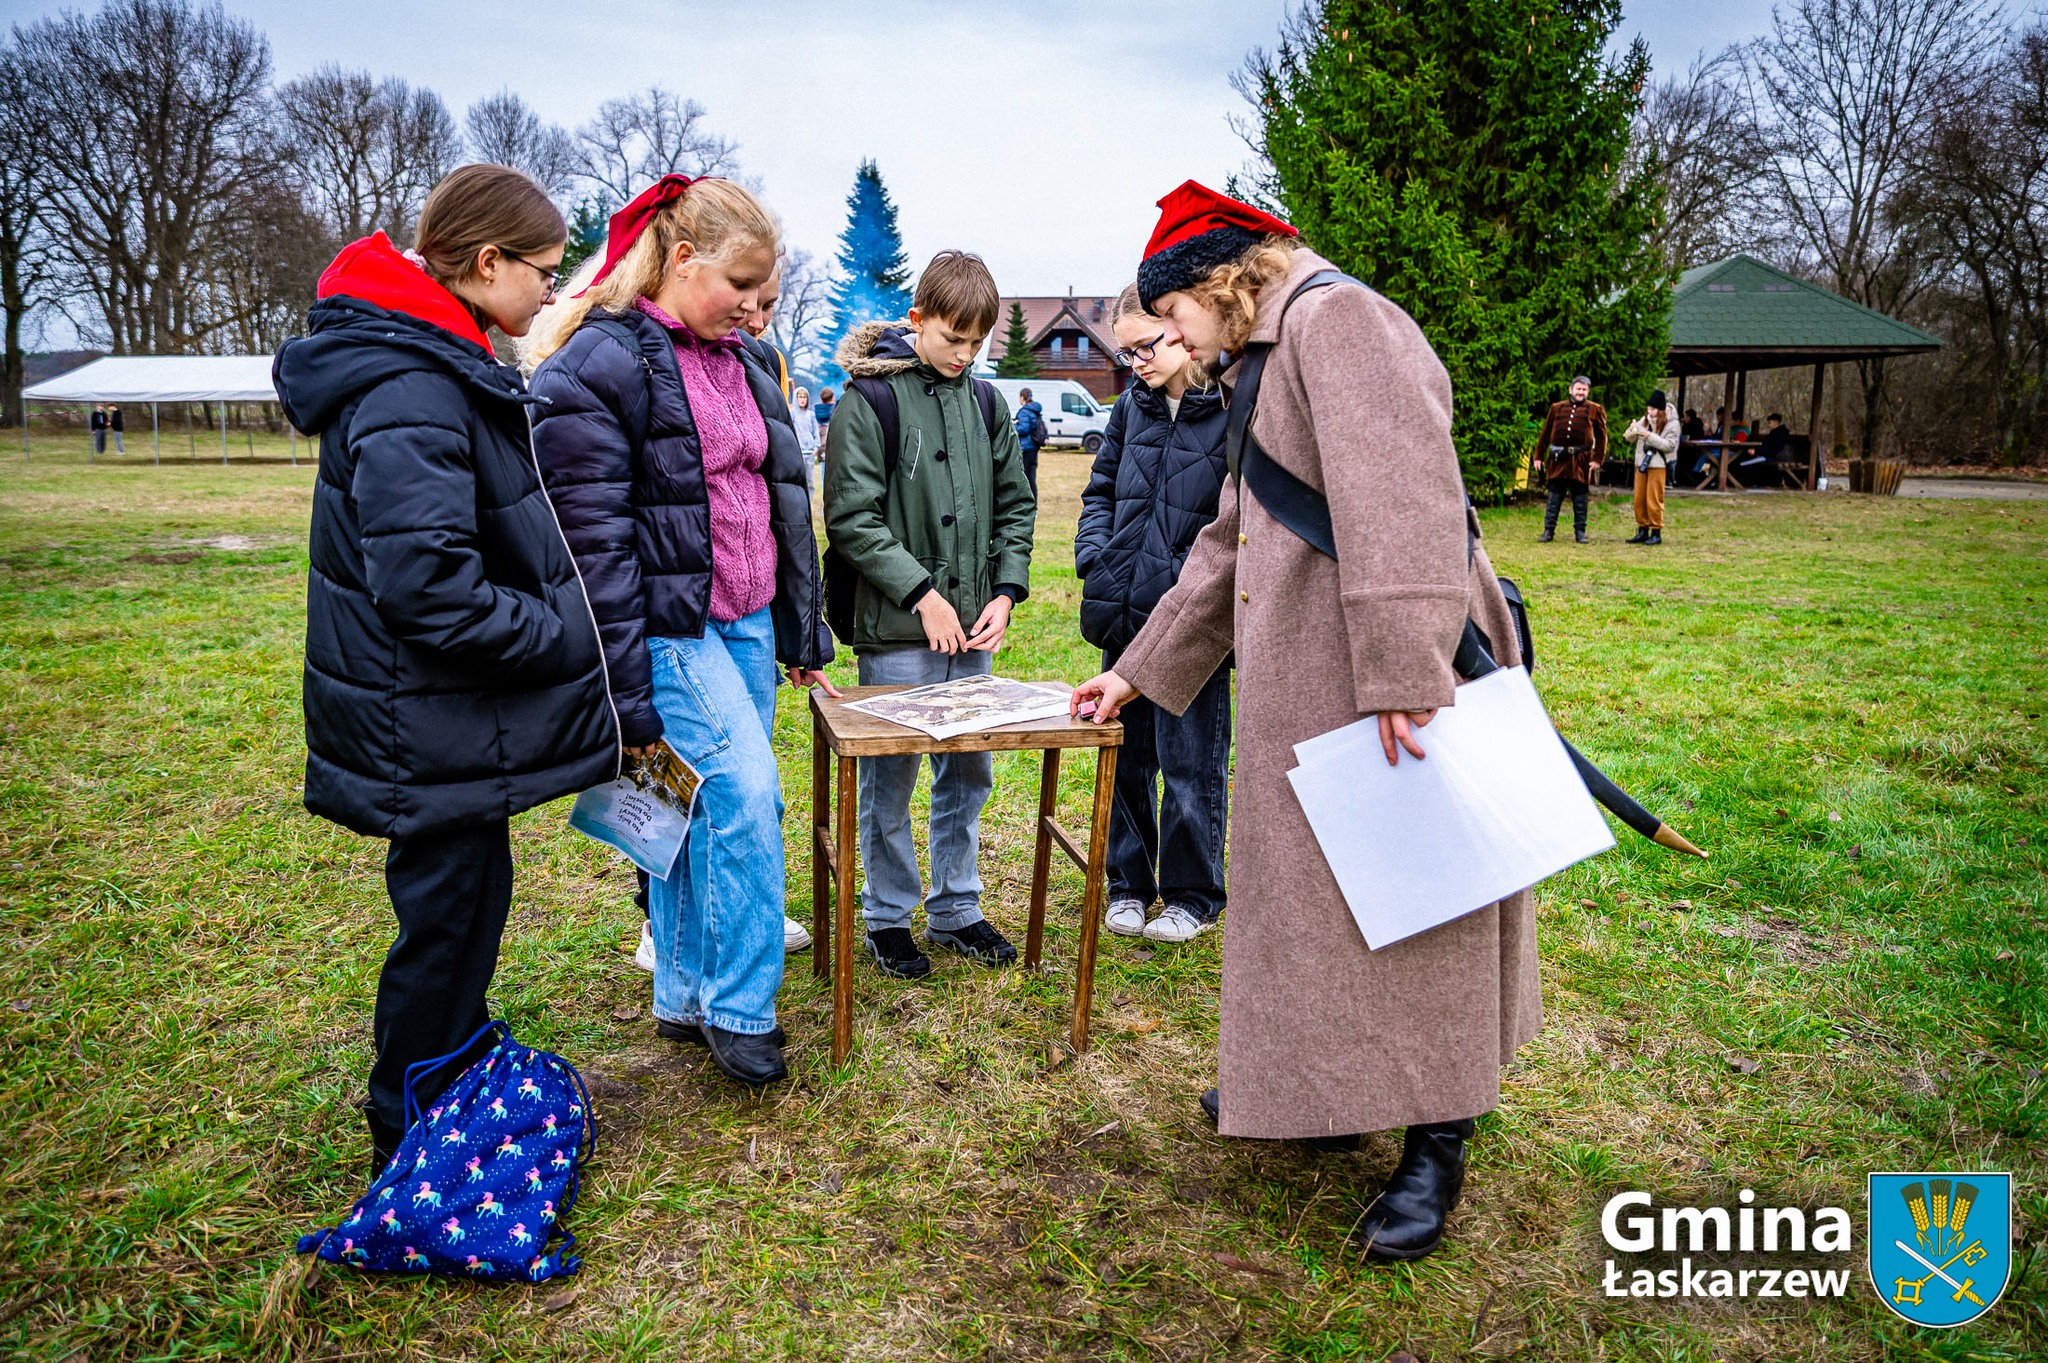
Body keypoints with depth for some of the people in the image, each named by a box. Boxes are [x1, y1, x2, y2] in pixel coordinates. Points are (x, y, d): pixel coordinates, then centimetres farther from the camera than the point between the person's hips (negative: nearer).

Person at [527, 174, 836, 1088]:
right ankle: (738, 1010, 2)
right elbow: (592, 541, -16)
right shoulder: (599, 363, -12)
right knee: (746, 794, -14)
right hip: (668, 627, -7)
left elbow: (782, 499, 18)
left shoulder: (745, 360, 12)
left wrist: (801, 635, 16)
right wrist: (627, 696, -17)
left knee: (708, 809, 12)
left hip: (746, 622, 8)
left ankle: (685, 999, 26)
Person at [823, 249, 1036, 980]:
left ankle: (956, 909, 29)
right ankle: (889, 917, 22)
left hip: (974, 626, 5)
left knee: (969, 772, 13)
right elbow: (851, 518, -11)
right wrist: (921, 594, -15)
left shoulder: (984, 401, 9)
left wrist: (1006, 591, 0)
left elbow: (1015, 506, 13)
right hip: (896, 629, -5)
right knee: (890, 778, 6)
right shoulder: (869, 399, -6)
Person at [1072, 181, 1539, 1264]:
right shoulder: (1268, 372, 23)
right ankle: (1314, 1087, 32)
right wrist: (1135, 671, 26)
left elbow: (1402, 497, -23)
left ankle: (1435, 1145, 13)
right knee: (1308, 882, 16)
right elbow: (1225, 551, 26)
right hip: (1302, 687, 10)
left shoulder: (1337, 321, -9)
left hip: (1391, 683, -10)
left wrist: (1400, 676, -30)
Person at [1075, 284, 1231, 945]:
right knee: (1126, 758, 15)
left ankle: (1193, 895, 25)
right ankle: (1129, 884, 32)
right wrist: (1095, 560, 3)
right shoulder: (1132, 405, 8)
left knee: (1191, 767, 7)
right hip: (1125, 615, 6)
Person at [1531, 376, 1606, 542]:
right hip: (1558, 460, 1)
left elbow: (1601, 437, 4)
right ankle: (1548, 531, 9)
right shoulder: (1556, 408, 10)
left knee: (1580, 499, 5)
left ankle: (1580, 532, 13)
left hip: (1581, 461, -1)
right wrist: (1538, 457, 8)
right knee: (1554, 497, 4)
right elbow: (1545, 434, 12)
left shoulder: (1595, 410, 6)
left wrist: (1597, 459, -5)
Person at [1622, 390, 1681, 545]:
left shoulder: (1671, 423, -7)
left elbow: (1670, 445, -14)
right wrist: (1632, 430, -14)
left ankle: (1656, 533, 5)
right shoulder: (1645, 419, 9)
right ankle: (1642, 531, 17)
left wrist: (1649, 435, -21)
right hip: (1641, 463, 6)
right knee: (1639, 499, 8)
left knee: (1653, 500, -4)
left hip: (1658, 465, -6)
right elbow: (1629, 438, 9)